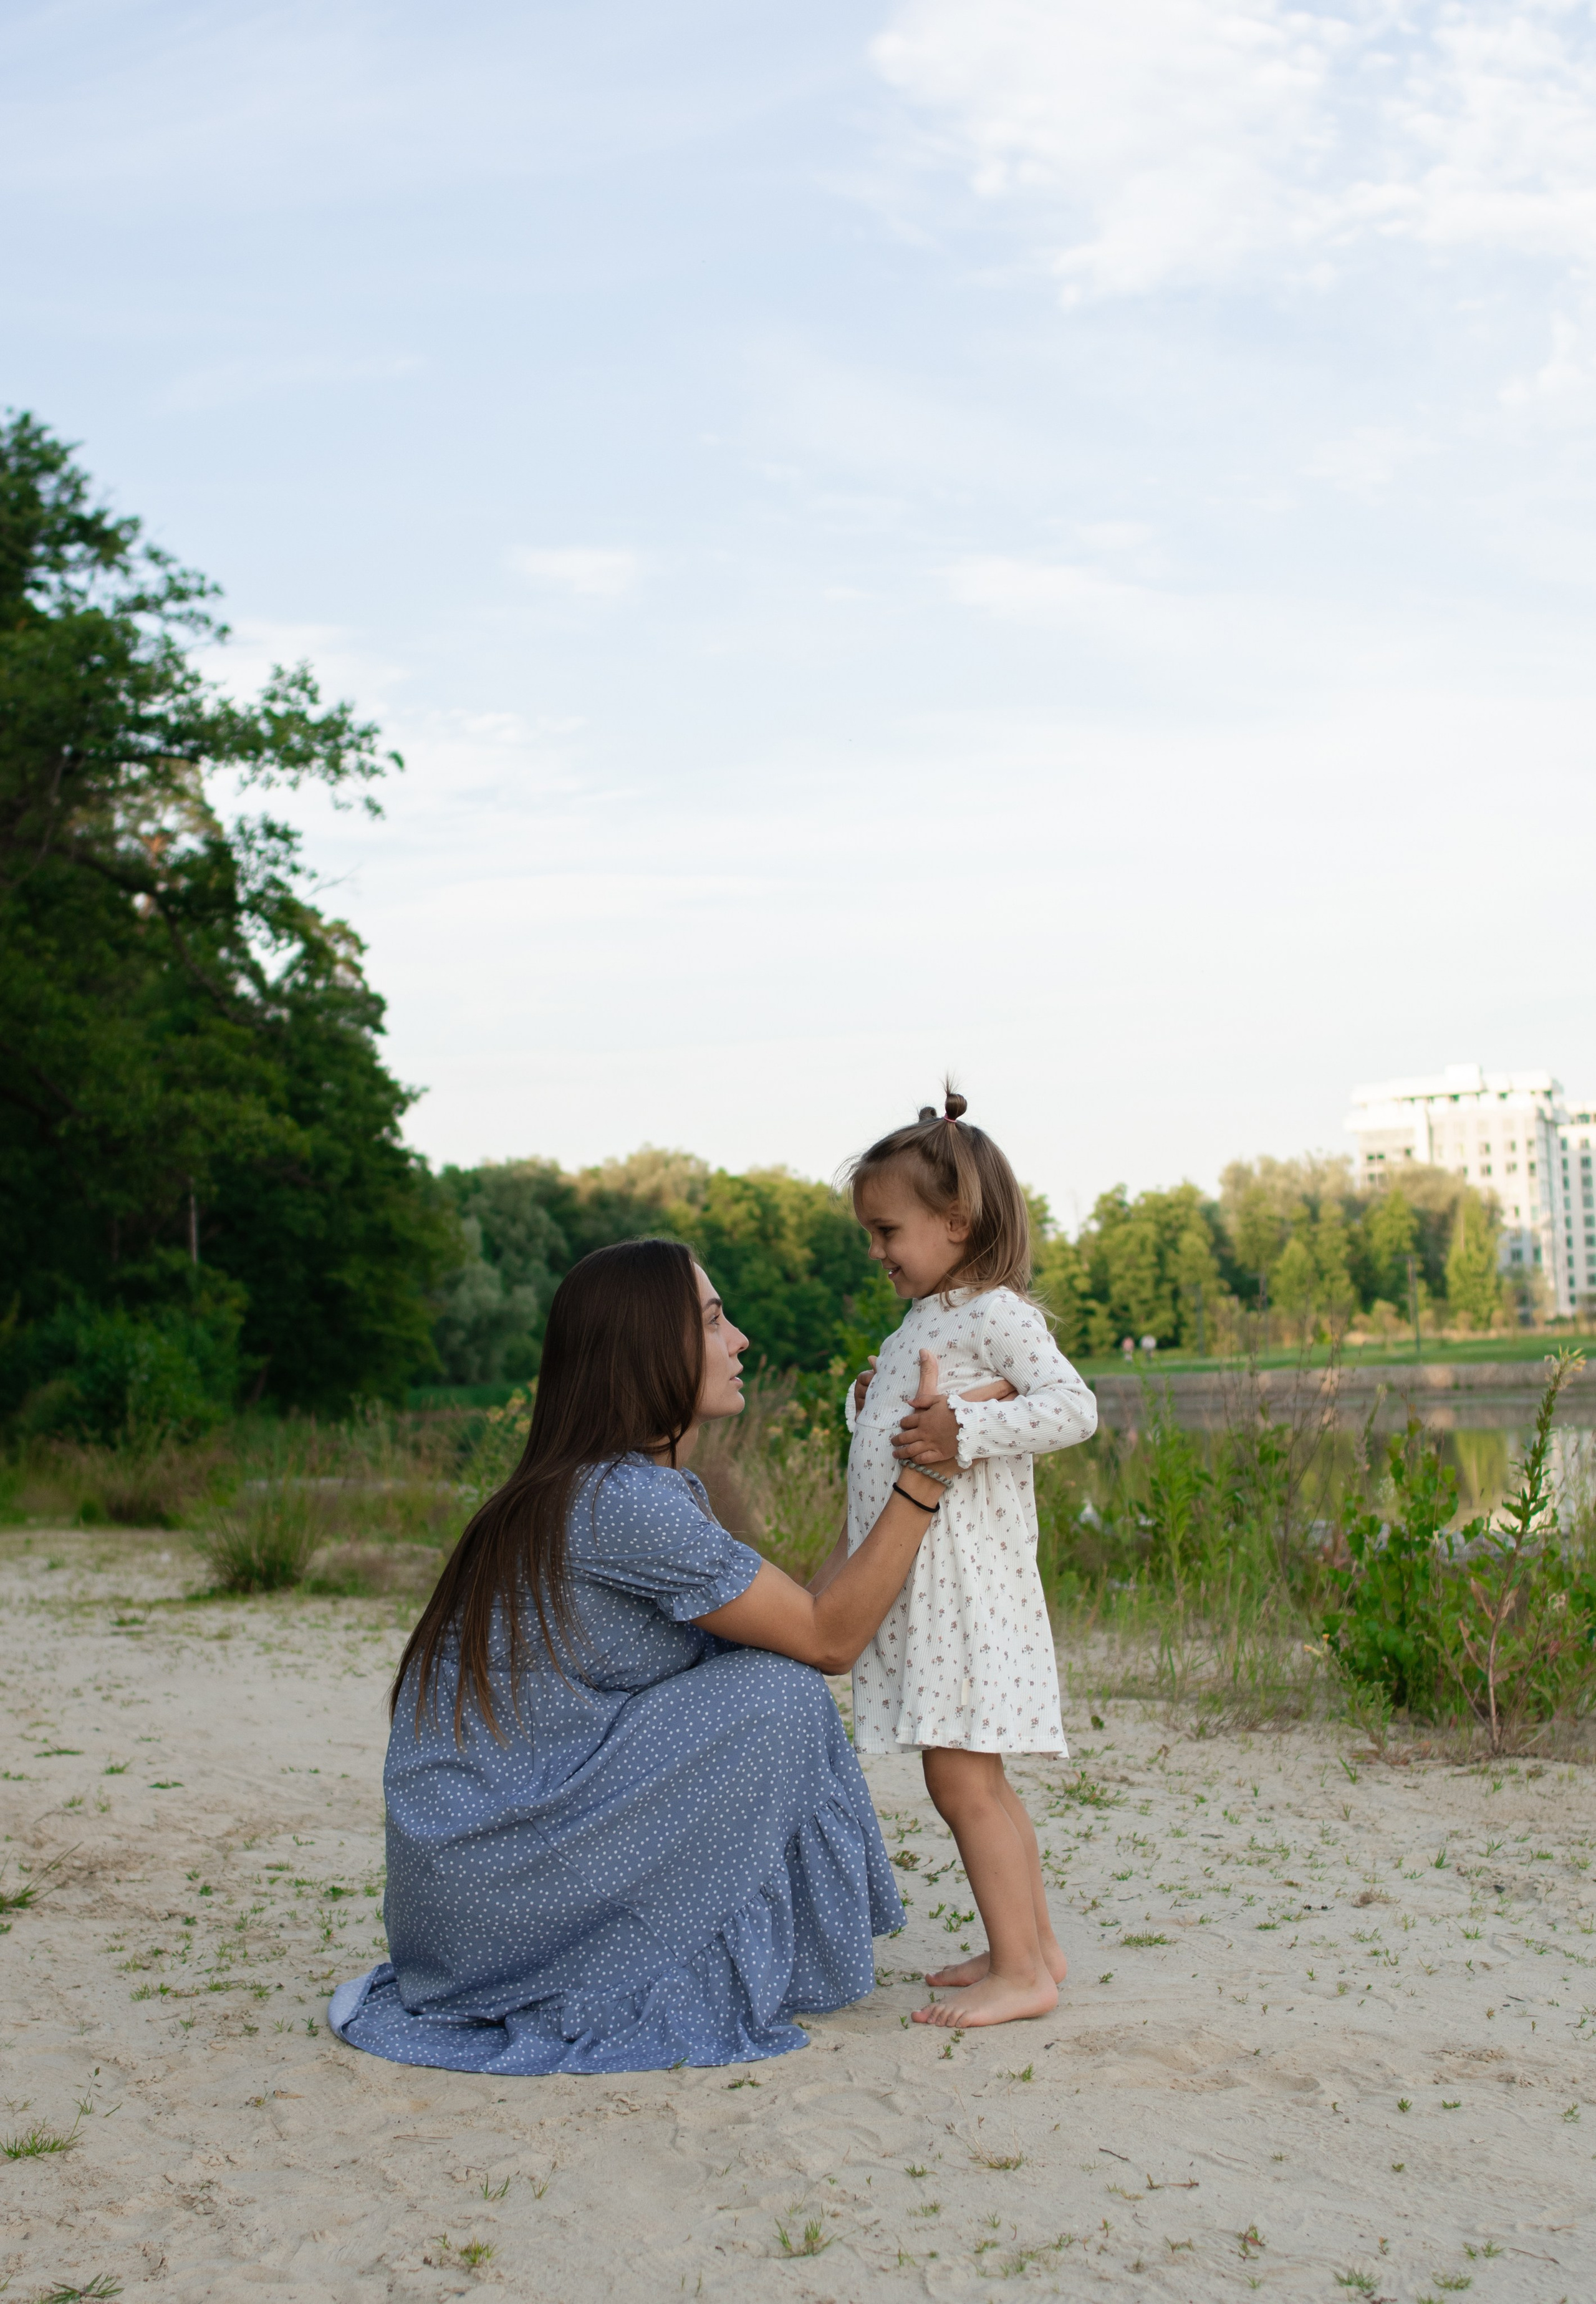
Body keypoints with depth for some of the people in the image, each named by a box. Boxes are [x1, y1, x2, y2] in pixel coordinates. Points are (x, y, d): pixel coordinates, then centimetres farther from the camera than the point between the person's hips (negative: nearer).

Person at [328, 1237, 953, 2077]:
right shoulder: (626, 1502, -21)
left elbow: (801, 1614, 11)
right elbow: (829, 1638, -14)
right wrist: (926, 1474, -16)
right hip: (487, 1874, -10)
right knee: (779, 1697, -12)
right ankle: (698, 1992, 2)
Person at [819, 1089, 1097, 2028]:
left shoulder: (996, 1312, -10)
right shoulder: (921, 1323, 18)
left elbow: (1074, 1407, -21)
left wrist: (965, 1431, -29)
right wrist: (873, 1405, 7)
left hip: (969, 1581, -10)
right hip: (918, 1583, 10)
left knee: (961, 1775, -10)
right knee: (977, 1781, 14)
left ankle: (1021, 1972, -3)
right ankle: (1033, 1944, 24)